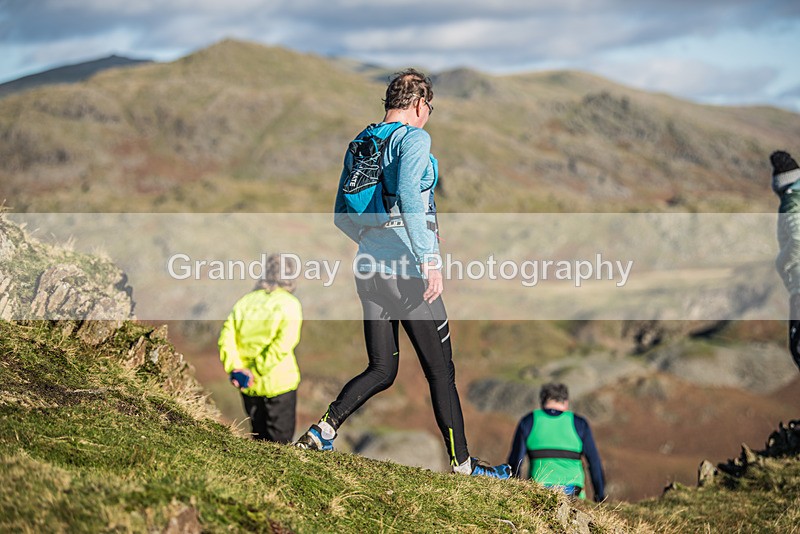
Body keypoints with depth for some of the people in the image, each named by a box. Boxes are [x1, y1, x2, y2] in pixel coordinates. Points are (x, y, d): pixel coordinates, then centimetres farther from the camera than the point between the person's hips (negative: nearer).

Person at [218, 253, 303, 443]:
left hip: (249, 388, 4)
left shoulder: (246, 301, 6)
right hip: (279, 385, -4)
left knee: (259, 437, 19)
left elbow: (227, 337, -3)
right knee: (280, 439, 5)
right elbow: (282, 344, -20)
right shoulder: (289, 304, -9)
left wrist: (235, 368, -10)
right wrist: (257, 371, -17)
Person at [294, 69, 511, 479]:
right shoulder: (413, 138, -8)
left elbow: (341, 216, 18)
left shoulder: (358, 144, 14)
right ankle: (462, 464, 11)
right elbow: (408, 195, -25)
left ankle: (324, 429, -5)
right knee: (441, 371, 4)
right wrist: (430, 258, -27)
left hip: (370, 270, 7)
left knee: (381, 370, 13)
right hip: (408, 272, -7)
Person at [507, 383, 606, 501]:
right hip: (571, 492, 0)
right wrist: (600, 497, 14)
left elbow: (515, 460, 7)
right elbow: (594, 462, 8)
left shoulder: (528, 421, 9)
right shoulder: (579, 424, 9)